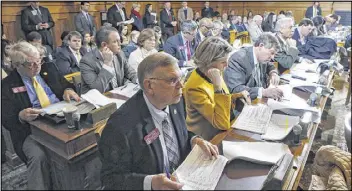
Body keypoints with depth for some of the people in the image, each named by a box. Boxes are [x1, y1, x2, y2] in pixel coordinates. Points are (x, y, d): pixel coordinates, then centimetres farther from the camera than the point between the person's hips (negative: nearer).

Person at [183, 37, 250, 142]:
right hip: (211, 139, -7)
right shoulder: (195, 88, -25)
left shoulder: (216, 74, -1)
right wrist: (218, 86, -32)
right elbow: (223, 123, -28)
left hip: (228, 126, 7)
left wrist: (239, 95, 0)